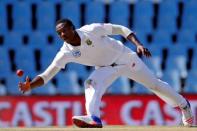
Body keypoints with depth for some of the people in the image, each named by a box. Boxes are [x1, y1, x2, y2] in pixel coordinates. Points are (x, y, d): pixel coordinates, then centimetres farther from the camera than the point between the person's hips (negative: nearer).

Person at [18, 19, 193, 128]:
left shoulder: (91, 30, -29)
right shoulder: (66, 53, -20)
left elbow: (120, 29, -20)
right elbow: (46, 76, -23)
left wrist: (138, 44, -30)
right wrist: (29, 86, -41)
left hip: (125, 57, -2)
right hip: (106, 68, 2)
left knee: (154, 84, 11)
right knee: (91, 83, -28)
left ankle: (183, 105, 32)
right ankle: (94, 118, -38)